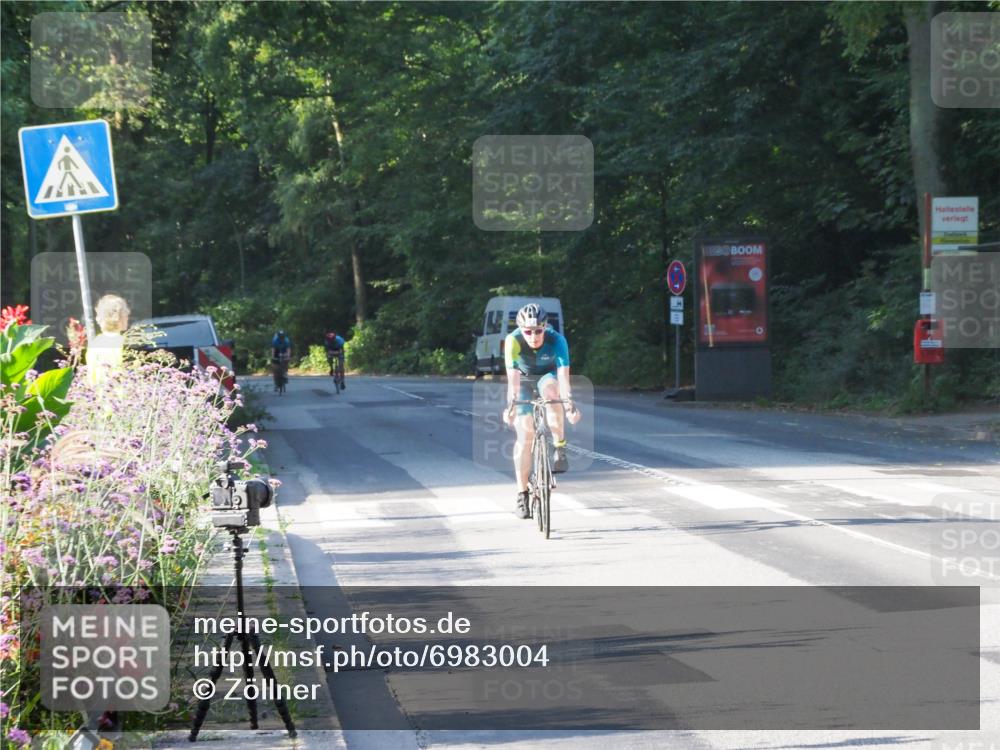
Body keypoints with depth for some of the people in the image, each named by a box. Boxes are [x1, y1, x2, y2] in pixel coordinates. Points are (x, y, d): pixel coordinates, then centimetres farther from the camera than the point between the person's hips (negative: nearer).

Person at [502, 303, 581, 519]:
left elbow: (563, 376, -37)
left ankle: (560, 448, -26)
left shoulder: (556, 340, -30)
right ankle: (522, 494, -5)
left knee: (550, 388, -37)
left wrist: (570, 406, -49)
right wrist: (510, 406, -49)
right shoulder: (513, 341, -30)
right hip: (524, 380, 0)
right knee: (525, 433, -13)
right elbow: (513, 378, -36)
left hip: (548, 377, 0)